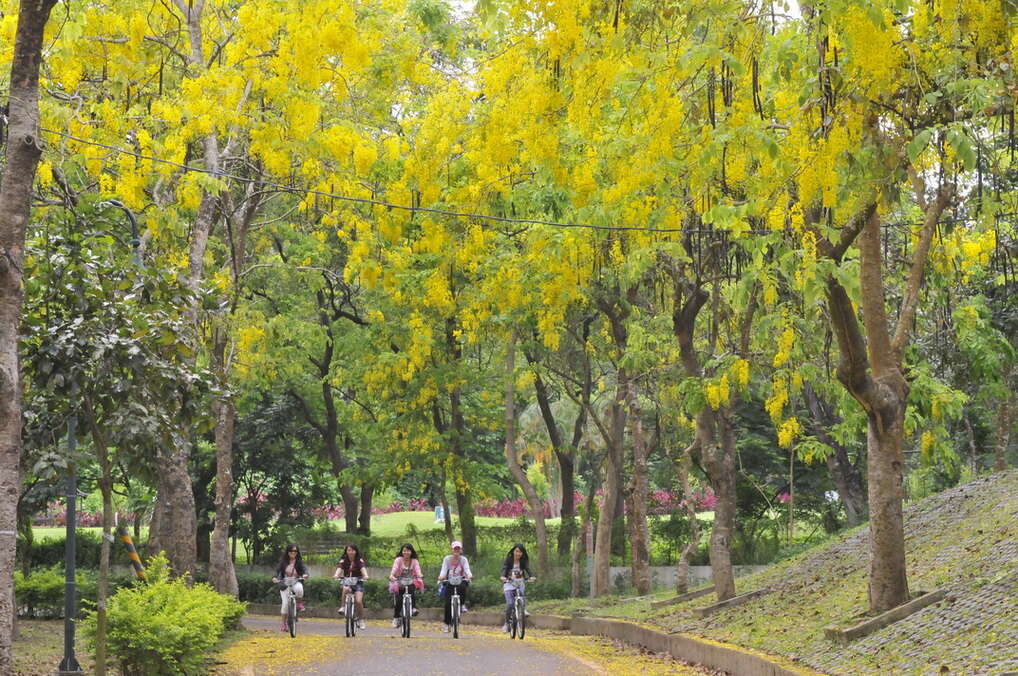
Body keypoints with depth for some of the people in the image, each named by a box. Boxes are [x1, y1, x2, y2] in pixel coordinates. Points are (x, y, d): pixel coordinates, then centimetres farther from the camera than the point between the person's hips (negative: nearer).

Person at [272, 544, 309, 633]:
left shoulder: (299, 562, -1)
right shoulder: (283, 562, 0)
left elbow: (304, 569, -14)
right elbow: (278, 570, -8)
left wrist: (305, 574, -36)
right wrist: (275, 577, -28)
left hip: (296, 582, 0)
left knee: (299, 589, -37)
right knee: (285, 603, -11)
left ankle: (299, 603, -7)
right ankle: (283, 623, 3)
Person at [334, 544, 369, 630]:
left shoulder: (359, 561, -2)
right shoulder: (343, 561, 1)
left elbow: (363, 568, -19)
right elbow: (339, 569, -16)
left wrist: (365, 576, -41)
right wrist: (336, 575, -39)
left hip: (358, 583, -1)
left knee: (359, 601, -19)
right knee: (346, 589, -36)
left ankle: (361, 620, -1)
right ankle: (343, 607, -21)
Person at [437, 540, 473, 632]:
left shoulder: (463, 559, -3)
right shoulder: (447, 559, -2)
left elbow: (467, 569, -15)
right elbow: (444, 570, -11)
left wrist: (469, 575, -38)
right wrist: (441, 576, -34)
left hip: (461, 581, -1)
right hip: (450, 582, 1)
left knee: (463, 587, -37)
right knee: (448, 603, -10)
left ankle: (463, 604, -13)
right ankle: (446, 623, 4)